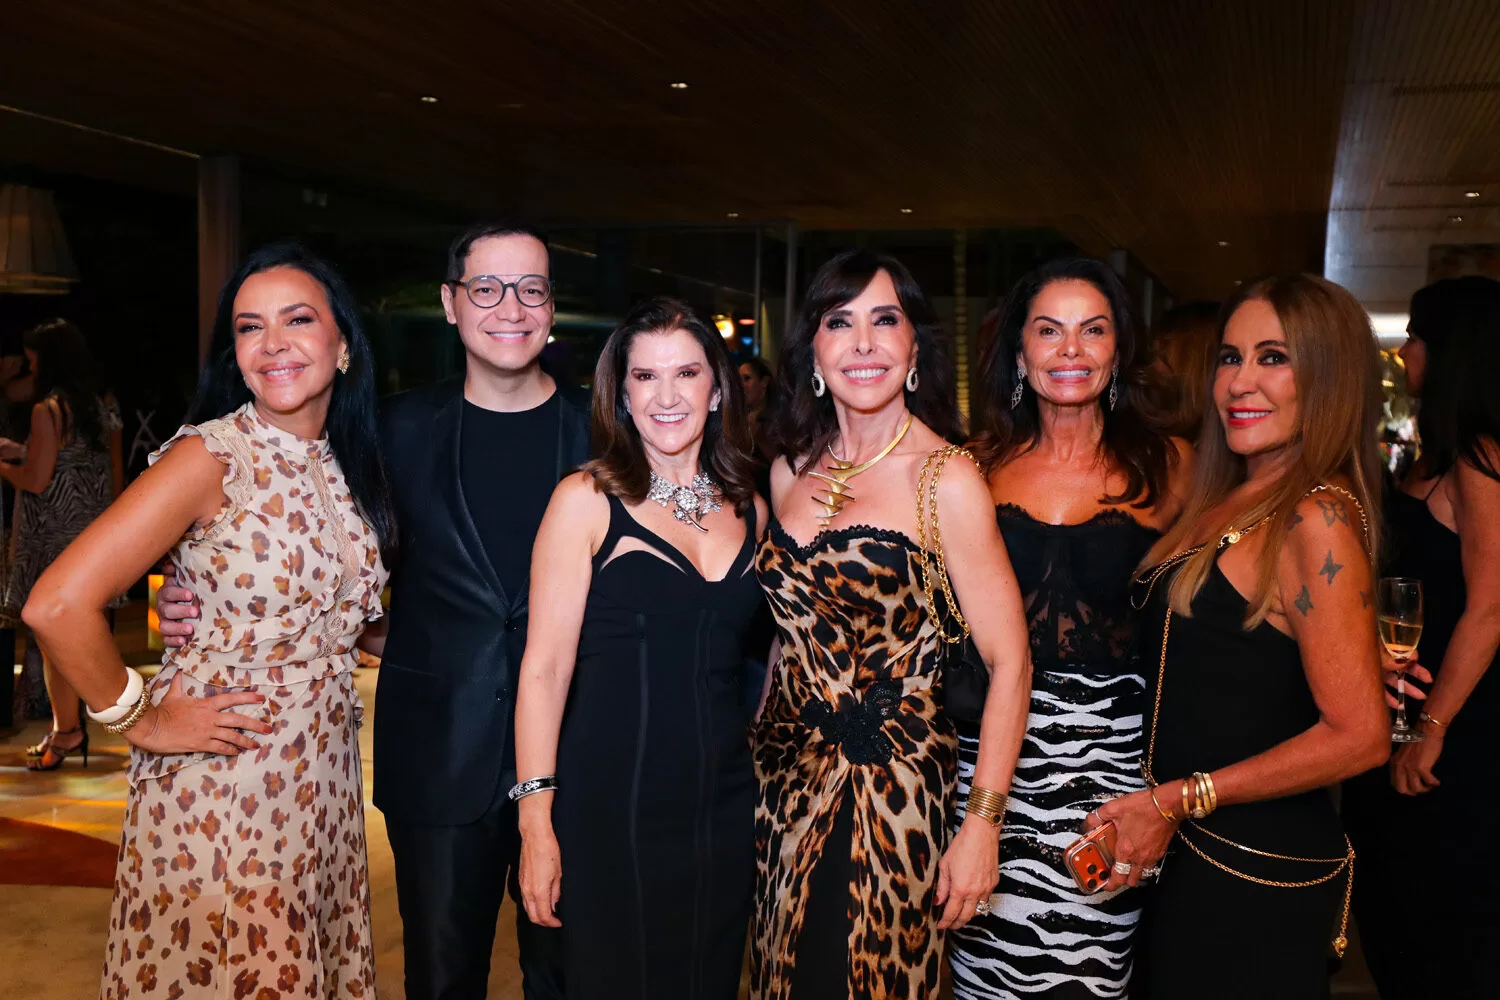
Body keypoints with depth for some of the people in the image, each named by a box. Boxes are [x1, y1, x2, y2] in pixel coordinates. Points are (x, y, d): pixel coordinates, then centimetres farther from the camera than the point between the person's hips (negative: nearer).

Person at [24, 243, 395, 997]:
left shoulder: (348, 466, 4)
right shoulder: (211, 456, -15)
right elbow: (56, 606, -22)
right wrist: (141, 721, -12)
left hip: (322, 781, 6)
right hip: (219, 785, -5)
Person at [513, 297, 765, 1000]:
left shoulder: (749, 510, 7)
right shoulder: (588, 500, -7)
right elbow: (545, 667, -9)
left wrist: (774, 789, 7)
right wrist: (536, 822, -14)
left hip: (724, 807, 4)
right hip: (611, 809, -4)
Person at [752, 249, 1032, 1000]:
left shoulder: (945, 480, -13)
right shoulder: (791, 471, 3)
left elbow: (1008, 662, -14)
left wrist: (981, 826, -17)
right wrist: (761, 748, 10)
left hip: (891, 786, -5)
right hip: (790, 775, 5)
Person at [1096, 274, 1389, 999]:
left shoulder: (1316, 517, -17)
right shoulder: (1226, 502, 8)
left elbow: (1359, 735, -20)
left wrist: (1180, 800, -16)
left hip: (1258, 873, -8)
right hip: (1181, 852, 8)